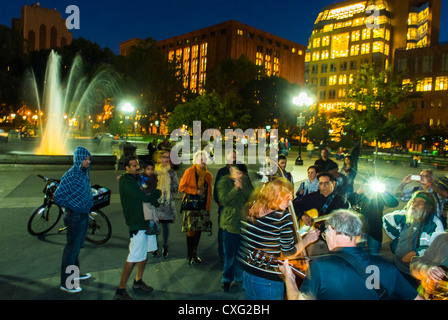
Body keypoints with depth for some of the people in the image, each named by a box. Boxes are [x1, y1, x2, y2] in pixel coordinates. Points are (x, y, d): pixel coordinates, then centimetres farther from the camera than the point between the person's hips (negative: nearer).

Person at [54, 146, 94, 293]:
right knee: (72, 248, 1)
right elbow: (57, 196, -19)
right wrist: (70, 207, -8)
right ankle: (65, 283, 12)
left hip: (84, 215, 9)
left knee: (77, 246, 21)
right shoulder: (70, 175, -21)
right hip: (75, 217, -8)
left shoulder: (84, 173, 6)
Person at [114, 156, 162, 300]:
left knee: (144, 252, 19)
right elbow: (145, 197, -25)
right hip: (136, 223, -10)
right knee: (134, 257, -6)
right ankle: (120, 291, 6)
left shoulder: (136, 178, 12)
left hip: (147, 220, 10)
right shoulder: (126, 182, -18)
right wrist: (157, 192, -9)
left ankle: (138, 281, 35)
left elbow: (148, 197, 13)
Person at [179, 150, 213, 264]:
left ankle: (194, 253, 23)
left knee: (199, 229, 7)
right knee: (191, 229, -6)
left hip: (203, 206, 4)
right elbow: (181, 187, -2)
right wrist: (196, 191, -11)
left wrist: (208, 206, 10)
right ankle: (189, 255, 8)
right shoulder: (189, 172, 0)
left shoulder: (208, 175, 12)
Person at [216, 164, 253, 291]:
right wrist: (235, 188, -21)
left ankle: (239, 277, 28)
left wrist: (242, 187, -16)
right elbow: (224, 200, -15)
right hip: (229, 222, -3)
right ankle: (226, 279, 21)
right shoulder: (224, 182, -4)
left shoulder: (246, 181, 5)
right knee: (229, 253, 3)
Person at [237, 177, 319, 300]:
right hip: (268, 280, -6)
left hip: (246, 273, 6)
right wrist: (307, 239, -1)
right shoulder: (283, 217, -21)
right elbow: (289, 253, -14)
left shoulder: (249, 209, -3)